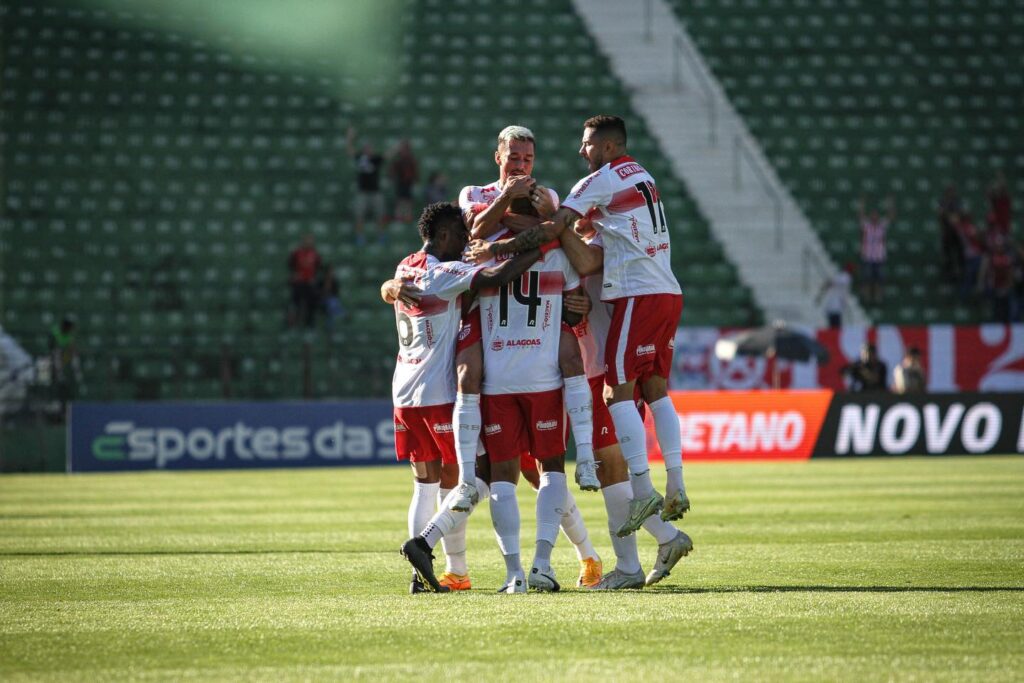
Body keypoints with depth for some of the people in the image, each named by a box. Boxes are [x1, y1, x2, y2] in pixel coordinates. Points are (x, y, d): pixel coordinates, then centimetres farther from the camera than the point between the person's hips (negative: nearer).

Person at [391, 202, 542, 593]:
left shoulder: (406, 268, 12)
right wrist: (542, 249, -20)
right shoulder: (443, 273, -13)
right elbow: (497, 277, -28)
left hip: (405, 395, 8)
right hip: (441, 395, -8)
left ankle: (422, 575, 2)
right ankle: (422, 544, -16)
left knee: (425, 484, 10)